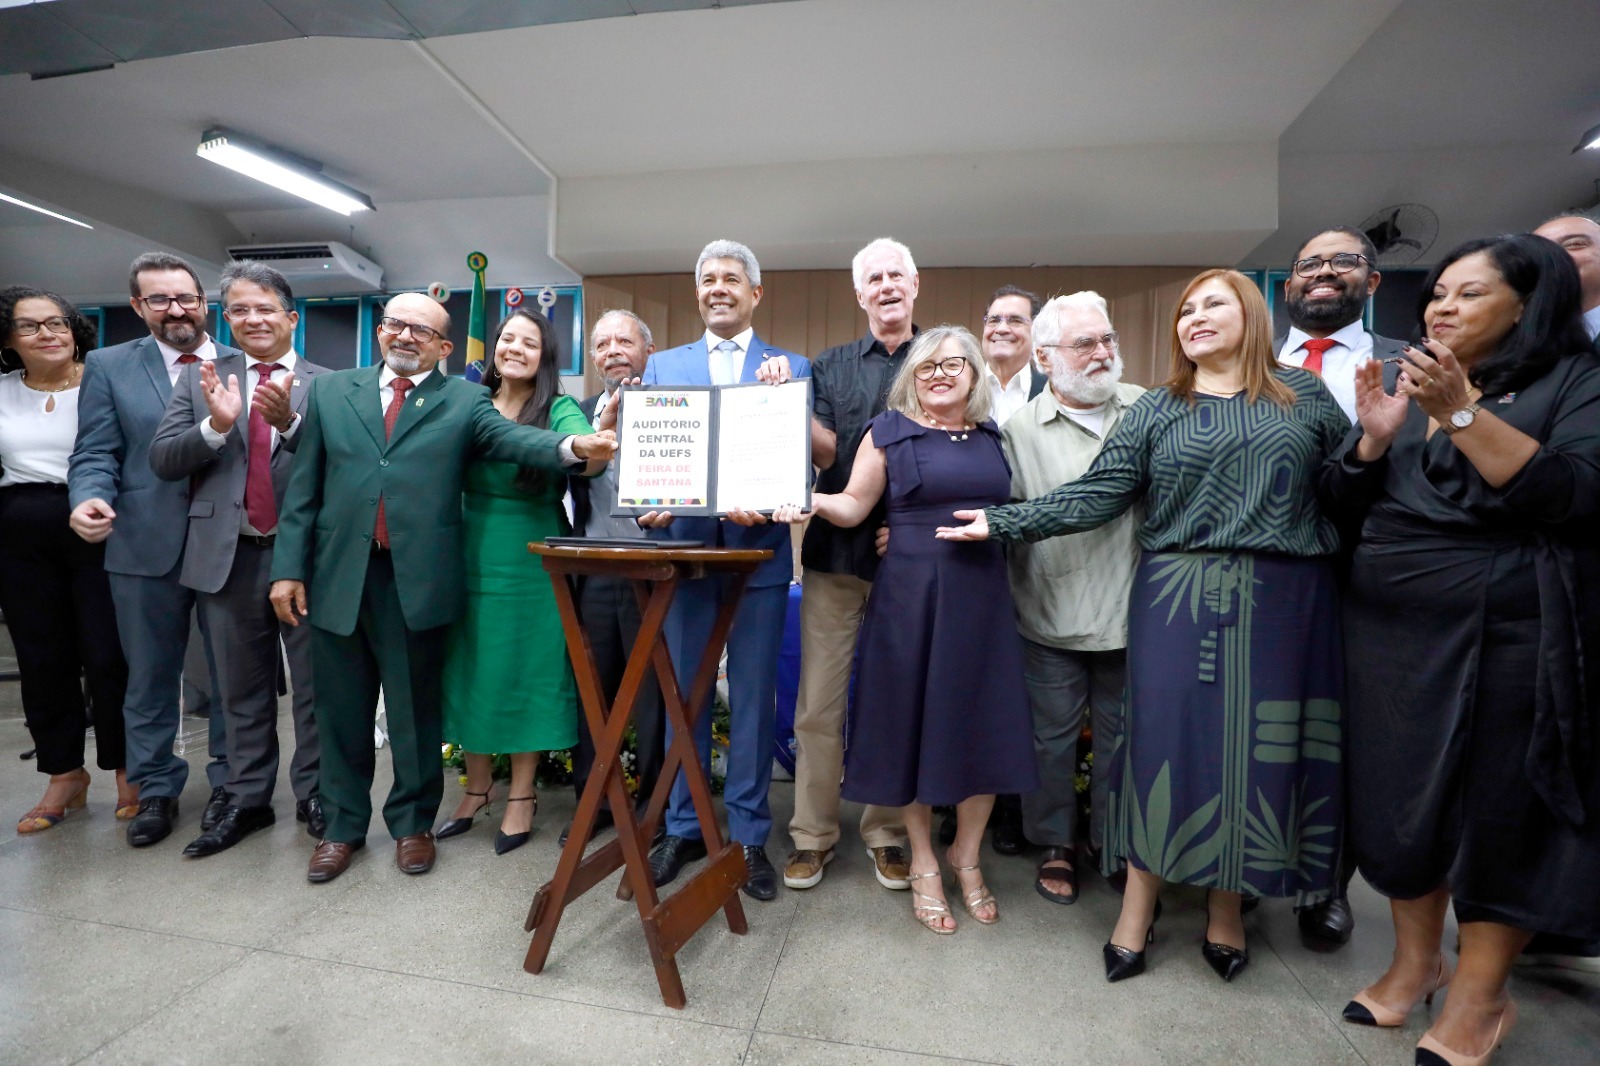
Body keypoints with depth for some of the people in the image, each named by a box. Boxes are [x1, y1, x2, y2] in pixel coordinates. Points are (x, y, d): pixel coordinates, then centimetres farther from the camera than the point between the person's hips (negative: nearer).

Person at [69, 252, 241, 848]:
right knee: (150, 677, 13)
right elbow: (95, 455, -1)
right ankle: (156, 789, 31)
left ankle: (228, 782, 29)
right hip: (147, 547, 1)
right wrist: (90, 501, -18)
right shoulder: (108, 367, 5)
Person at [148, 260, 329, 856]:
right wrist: (216, 424, -17)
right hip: (229, 557, 3)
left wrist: (289, 420, -26)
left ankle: (314, 796, 24)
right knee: (241, 691, 15)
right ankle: (247, 802, 29)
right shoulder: (199, 379, 8)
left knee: (315, 686, 8)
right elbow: (162, 460, 1)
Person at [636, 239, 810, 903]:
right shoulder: (662, 365, 13)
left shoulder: (792, 367, 7)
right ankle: (683, 827, 27)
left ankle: (748, 835, 22)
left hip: (758, 549, -1)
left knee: (753, 696, 6)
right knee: (683, 691, 10)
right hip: (683, 546, 2)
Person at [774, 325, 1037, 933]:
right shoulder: (889, 432, 2)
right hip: (911, 595, -3)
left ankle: (966, 855, 29)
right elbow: (853, 505, -1)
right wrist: (814, 502, -18)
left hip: (983, 595, 4)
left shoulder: (993, 436, 13)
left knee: (985, 725, 6)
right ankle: (924, 862, 26)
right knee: (915, 721, 5)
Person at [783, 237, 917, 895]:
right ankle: (812, 834, 19)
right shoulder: (831, 366, 11)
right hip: (836, 548, 1)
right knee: (818, 703, 3)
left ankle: (886, 832, 25)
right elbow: (826, 452, -3)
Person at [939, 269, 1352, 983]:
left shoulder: (1303, 394, 10)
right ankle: (1138, 908, 16)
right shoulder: (1157, 410, 7)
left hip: (1283, 602, 1)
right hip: (1182, 598, -1)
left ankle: (1226, 907, 27)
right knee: (1166, 741, -1)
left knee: (1260, 746, 6)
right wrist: (1001, 522, -8)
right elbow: (1094, 496, -1)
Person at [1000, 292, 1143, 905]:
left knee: (1122, 736, 16)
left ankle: (1115, 843, 36)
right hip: (1053, 617, -2)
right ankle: (1056, 845, 31)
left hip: (1130, 612, 2)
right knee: (1053, 736, 11)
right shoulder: (1021, 429, -4)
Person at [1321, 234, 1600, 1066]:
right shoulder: (1408, 381, 12)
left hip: (1508, 636, -4)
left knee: (1498, 807, 5)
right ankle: (1416, 959, 27)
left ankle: (1479, 996, 21)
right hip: (1389, 628, 4)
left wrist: (1461, 414, -23)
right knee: (1398, 796, 9)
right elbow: (1339, 499, 7)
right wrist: (1375, 435, -11)